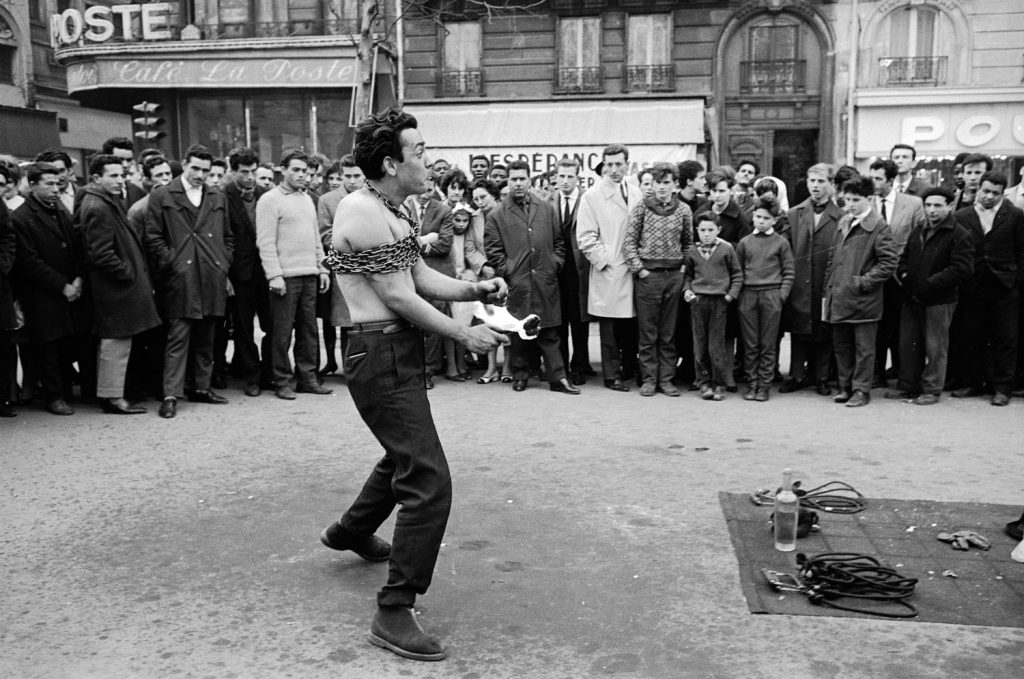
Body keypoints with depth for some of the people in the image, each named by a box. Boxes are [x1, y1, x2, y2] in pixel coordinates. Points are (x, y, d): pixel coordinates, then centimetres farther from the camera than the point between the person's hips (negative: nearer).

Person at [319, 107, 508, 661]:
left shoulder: (395, 210, 14)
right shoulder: (362, 211, -18)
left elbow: (422, 276, 11)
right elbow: (399, 298, -19)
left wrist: (472, 288, -7)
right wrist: (465, 335, -12)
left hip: (400, 352, 11)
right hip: (380, 353, -11)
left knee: (406, 453, 29)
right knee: (428, 480, -14)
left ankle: (351, 531, 52)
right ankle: (393, 614, -6)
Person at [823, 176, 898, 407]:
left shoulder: (878, 227, -7)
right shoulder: (843, 223, 13)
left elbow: (889, 262, -11)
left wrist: (864, 281, -15)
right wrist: (829, 288, 12)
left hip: (863, 298, -6)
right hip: (838, 296, 7)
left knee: (863, 347, 3)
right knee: (841, 345, 13)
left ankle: (861, 390, 11)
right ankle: (845, 387, 24)